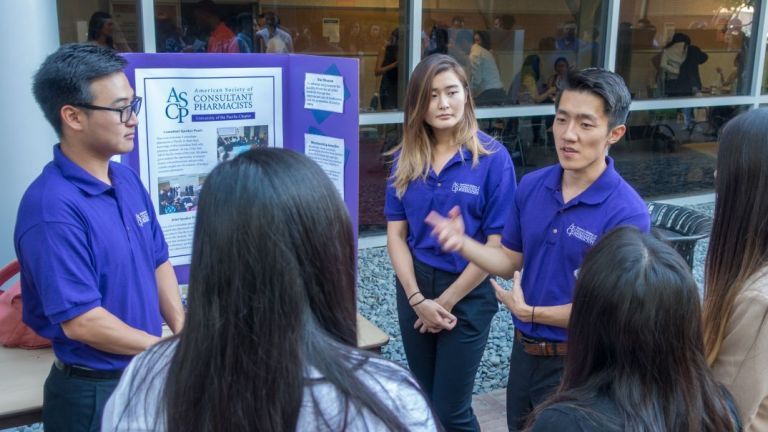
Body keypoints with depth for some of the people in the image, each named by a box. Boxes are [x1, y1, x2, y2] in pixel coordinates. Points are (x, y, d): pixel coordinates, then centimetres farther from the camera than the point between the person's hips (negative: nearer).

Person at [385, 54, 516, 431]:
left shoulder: (492, 157, -12)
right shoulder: (405, 158, 0)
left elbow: (497, 243, -12)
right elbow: (396, 233, 1)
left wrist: (446, 301, -11)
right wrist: (417, 299, -10)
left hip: (467, 293, -4)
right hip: (415, 287, 4)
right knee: (423, 400, 18)